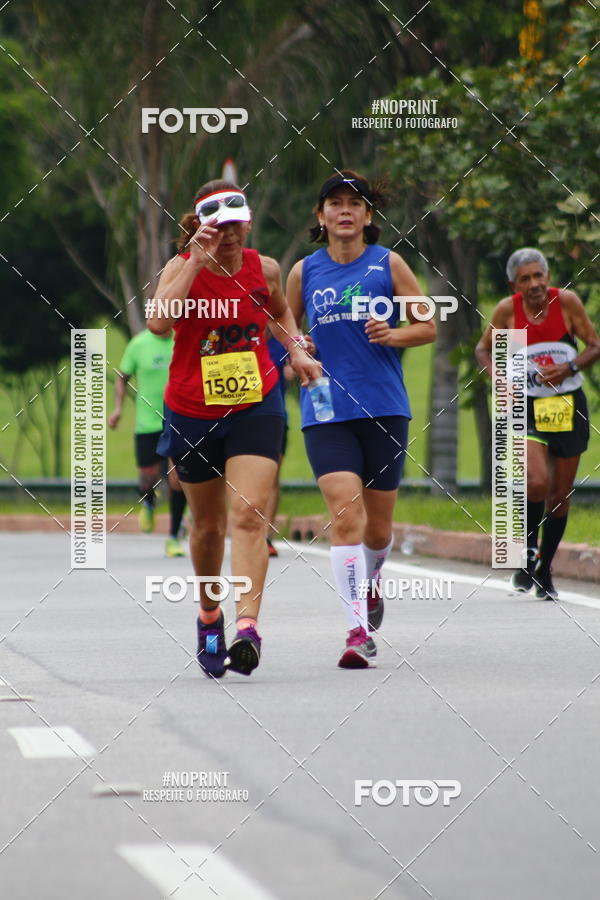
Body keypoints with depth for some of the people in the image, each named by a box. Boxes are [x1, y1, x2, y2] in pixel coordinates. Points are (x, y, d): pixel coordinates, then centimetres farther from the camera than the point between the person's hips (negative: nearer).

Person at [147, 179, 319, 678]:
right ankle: (209, 614, 39)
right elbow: (158, 322, -32)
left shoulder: (264, 269, -1)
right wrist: (198, 260, -31)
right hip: (192, 413, 0)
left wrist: (296, 350, 5)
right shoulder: (182, 267, -12)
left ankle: (248, 626, -26)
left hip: (255, 407, 0)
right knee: (209, 524, 14)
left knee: (249, 515, -17)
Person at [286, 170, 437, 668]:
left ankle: (369, 582, 43)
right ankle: (358, 630, -19)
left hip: (384, 408, 0)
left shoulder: (388, 264, 2)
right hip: (326, 412, 0)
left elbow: (428, 327, 6)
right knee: (346, 516, -17)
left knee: (378, 529, 9)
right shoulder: (304, 272, 6)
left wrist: (392, 334, -13)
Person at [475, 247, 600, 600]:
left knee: (560, 494, 7)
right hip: (528, 408, -1)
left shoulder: (566, 301, -8)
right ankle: (528, 553, 4)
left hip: (569, 406, 1)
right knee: (537, 482, -22)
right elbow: (484, 349, 9)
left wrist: (569, 368, -19)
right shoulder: (507, 310, -7)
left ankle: (545, 571, 24)